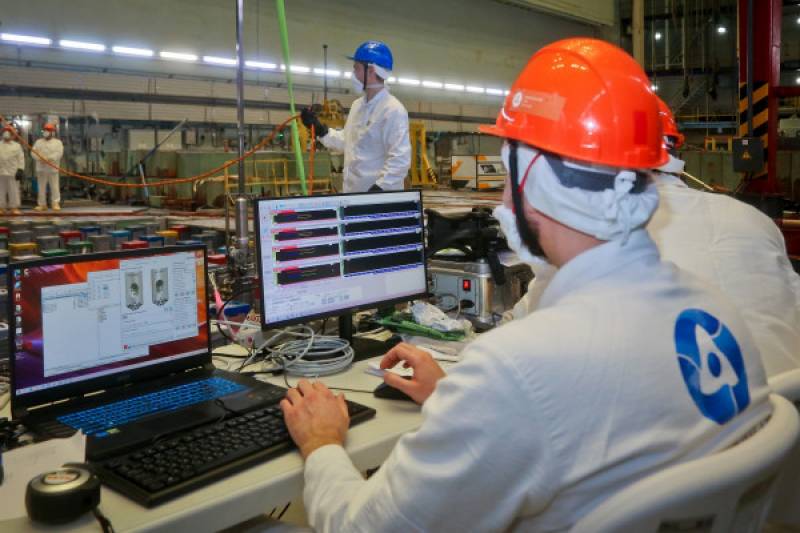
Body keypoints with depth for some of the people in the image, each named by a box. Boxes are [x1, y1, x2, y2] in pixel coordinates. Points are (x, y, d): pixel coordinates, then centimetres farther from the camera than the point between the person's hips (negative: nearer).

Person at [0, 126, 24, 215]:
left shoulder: (17, 146, 5)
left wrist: (20, 170, -7)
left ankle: (14, 207, 3)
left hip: (13, 172, -3)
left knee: (14, 190, -2)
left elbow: (21, 158, 1)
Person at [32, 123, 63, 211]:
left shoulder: (57, 142, 4)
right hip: (41, 168, 3)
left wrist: (49, 158, -23)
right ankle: (42, 204, 11)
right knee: (41, 187, 6)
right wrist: (40, 158, -16)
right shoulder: (38, 142, 14)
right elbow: (34, 152, 3)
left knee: (54, 186, -6)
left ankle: (56, 203, -2)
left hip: (53, 168, -3)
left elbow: (59, 153, -10)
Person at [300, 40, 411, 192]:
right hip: (353, 193, 9)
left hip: (380, 197, -9)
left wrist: (379, 187, -26)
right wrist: (319, 129, 15)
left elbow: (400, 158, -21)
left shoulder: (393, 110, -16)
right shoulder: (357, 105, 13)